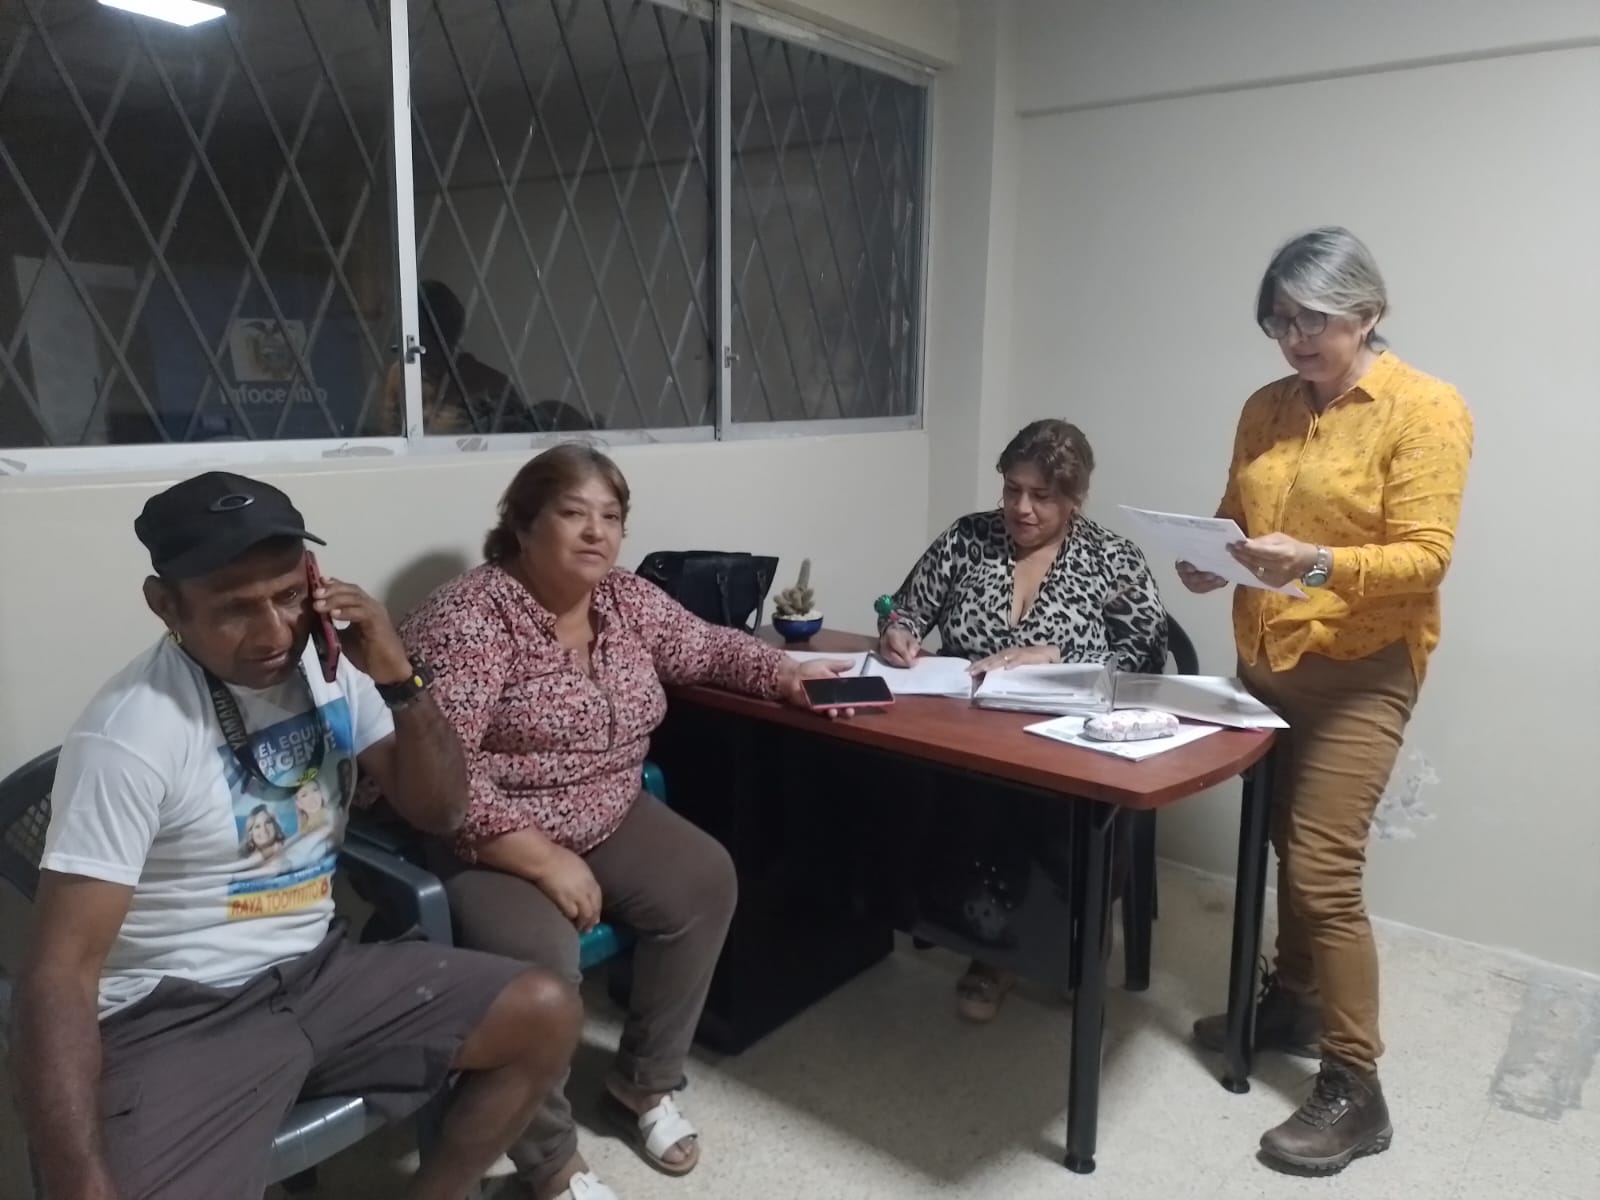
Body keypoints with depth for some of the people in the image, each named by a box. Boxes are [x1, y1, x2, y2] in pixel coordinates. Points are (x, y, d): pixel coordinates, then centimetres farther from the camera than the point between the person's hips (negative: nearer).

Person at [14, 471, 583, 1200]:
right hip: (179, 1017, -6)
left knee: (548, 1015, -3)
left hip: (320, 970, 6)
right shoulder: (131, 735, -20)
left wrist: (400, 681, -15)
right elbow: (61, 970, -20)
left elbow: (440, 811, 2)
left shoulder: (329, 663, -1)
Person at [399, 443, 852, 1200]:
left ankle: (643, 1083, 8)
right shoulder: (469, 618, -19)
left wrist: (786, 675, -2)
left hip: (606, 819, 7)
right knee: (539, 957, -30)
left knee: (704, 879, -12)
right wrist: (543, 859, -27)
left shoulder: (628, 600, 3)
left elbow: (707, 649, 17)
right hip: (489, 842, -7)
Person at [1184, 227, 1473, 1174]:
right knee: (1289, 852, 16)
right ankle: (1293, 1004, 35)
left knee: (1324, 868, -9)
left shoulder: (1426, 410, -10)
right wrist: (1210, 559, -6)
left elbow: (1424, 557, -16)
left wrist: (1316, 563, -31)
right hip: (1266, 663, 6)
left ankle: (1356, 1092, 4)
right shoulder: (1267, 409, 9)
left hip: (1360, 672, -6)